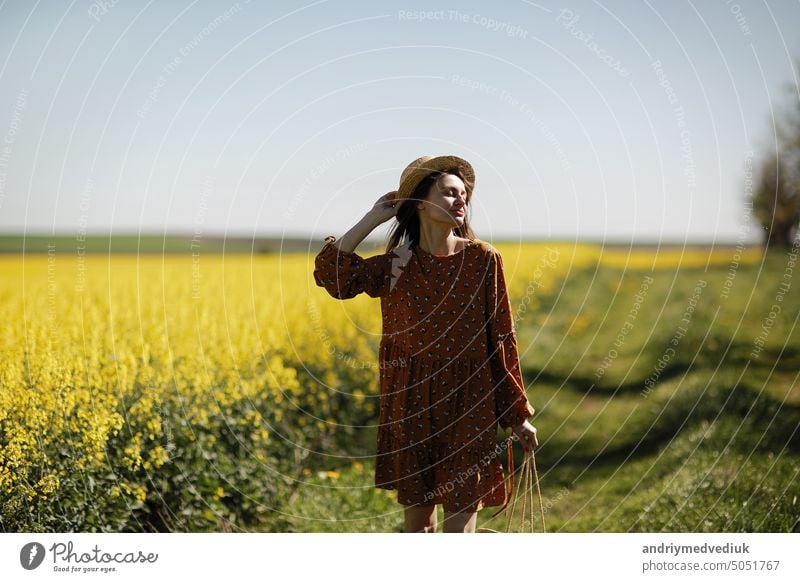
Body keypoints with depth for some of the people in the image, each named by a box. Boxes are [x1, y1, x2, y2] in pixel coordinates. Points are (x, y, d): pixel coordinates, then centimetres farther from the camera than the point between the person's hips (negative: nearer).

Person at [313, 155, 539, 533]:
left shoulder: (483, 260, -2)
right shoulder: (395, 266, 4)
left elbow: (501, 338, 0)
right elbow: (332, 274, -8)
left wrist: (517, 414, 1)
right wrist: (374, 218, -2)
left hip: (467, 403, -3)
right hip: (413, 404, 3)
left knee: (461, 509, -1)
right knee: (416, 510, 13)